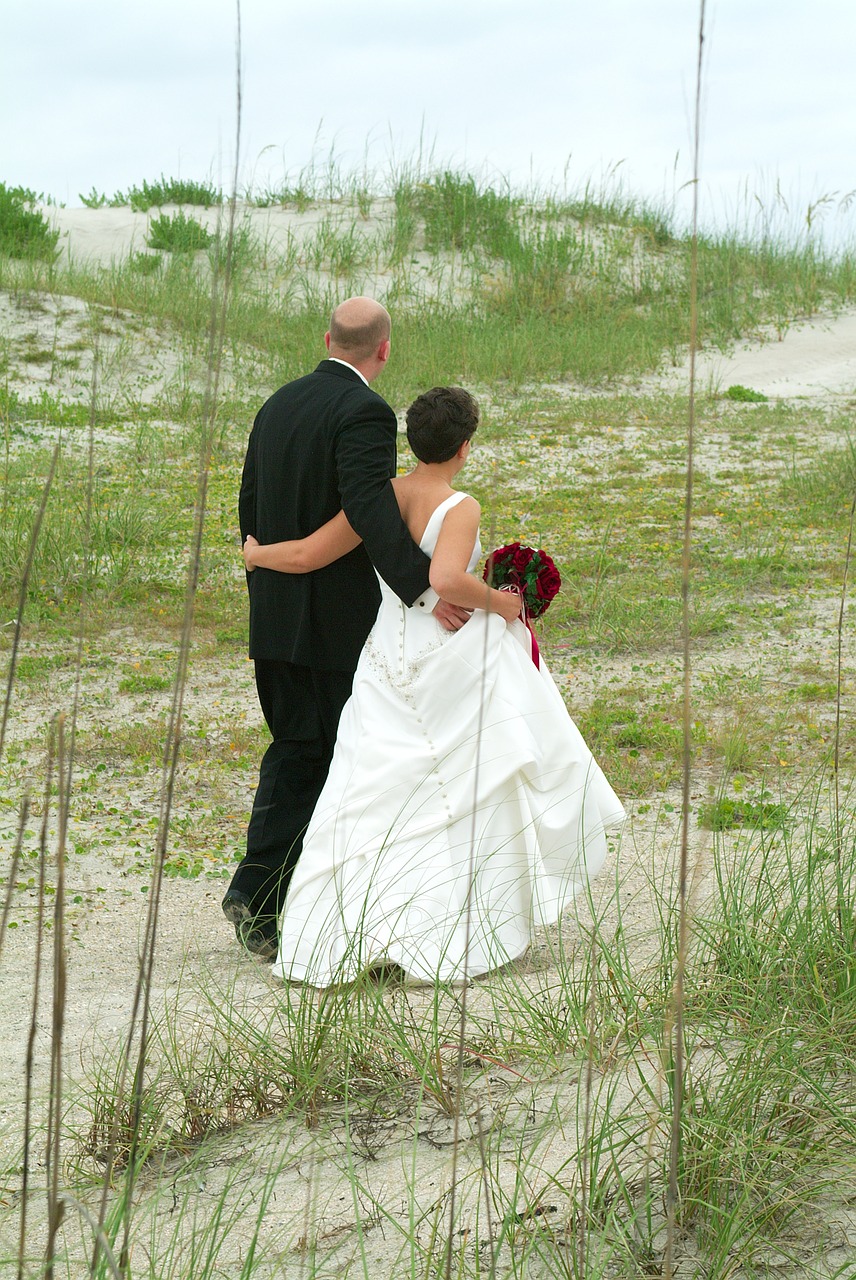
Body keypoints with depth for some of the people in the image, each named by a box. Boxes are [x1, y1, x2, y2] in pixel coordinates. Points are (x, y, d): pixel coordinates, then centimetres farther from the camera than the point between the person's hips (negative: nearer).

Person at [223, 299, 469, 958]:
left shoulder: (278, 404, 10)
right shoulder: (364, 412, -14)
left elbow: (251, 507, 15)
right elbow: (370, 507, -29)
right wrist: (422, 589, -34)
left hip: (279, 620, 7)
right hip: (343, 622, -7)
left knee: (294, 751, 13)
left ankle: (256, 892, 4)